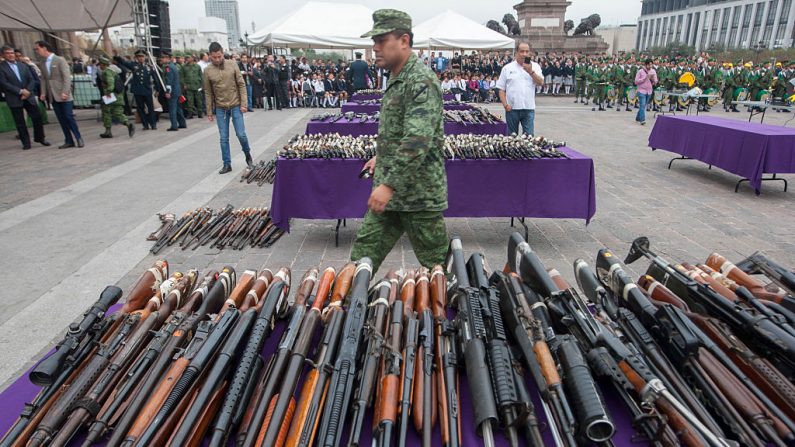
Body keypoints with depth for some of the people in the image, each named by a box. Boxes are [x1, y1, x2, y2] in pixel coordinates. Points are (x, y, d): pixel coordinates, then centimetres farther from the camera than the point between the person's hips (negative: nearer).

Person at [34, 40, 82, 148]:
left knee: (69, 117, -6)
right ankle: (69, 141, 7)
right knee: (61, 119, 4)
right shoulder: (43, 64, 13)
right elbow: (44, 79, 16)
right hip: (53, 97, 6)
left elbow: (67, 77, -11)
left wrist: (65, 92, -19)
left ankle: (78, 138, 5)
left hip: (63, 95, -6)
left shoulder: (60, 60, -5)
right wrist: (43, 93, 4)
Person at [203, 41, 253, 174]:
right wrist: (209, 112, 4)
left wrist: (243, 103, -7)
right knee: (223, 138, 4)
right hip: (220, 108, 1)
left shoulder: (232, 65, -3)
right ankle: (227, 164, 14)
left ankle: (248, 155, 24)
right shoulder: (207, 71, -1)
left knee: (241, 134, -2)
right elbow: (208, 92, 4)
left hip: (236, 106, -1)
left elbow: (241, 85, -1)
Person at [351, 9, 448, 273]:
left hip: (418, 193, -9)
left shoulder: (421, 81, -17)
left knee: (437, 264, 6)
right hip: (390, 191, 9)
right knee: (364, 254, 11)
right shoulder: (397, 79, 15)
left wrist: (389, 184, -29)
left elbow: (417, 140, -28)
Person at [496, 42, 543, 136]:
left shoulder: (535, 66, 7)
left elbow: (541, 83, -6)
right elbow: (501, 89, 5)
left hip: (529, 108, 0)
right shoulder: (507, 68, 5)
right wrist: (505, 105, -7)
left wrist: (531, 71, -19)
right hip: (512, 108, 0)